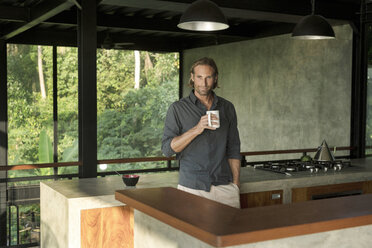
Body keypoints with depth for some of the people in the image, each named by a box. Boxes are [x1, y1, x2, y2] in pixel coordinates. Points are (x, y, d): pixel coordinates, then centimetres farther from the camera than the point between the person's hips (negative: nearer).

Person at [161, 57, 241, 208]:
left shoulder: (227, 108, 11)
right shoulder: (178, 108, 2)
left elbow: (233, 149, 14)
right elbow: (167, 149, -6)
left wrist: (235, 182, 7)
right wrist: (196, 129, -17)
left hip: (224, 186, 2)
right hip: (191, 187, -2)